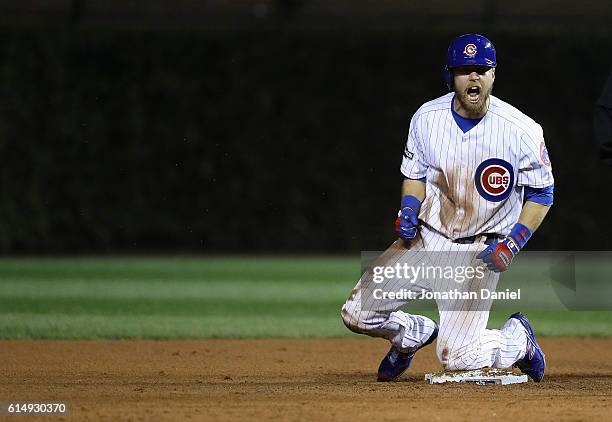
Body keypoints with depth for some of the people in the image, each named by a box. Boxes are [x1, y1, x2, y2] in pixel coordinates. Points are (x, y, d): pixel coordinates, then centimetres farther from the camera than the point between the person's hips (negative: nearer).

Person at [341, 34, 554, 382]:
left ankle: (518, 338, 19)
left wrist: (514, 243, -15)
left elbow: (542, 193, -4)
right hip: (425, 239, 4)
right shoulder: (427, 118, -5)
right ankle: (415, 333, 29)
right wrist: (408, 211, -6)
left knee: (456, 357, -15)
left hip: (480, 252, -4)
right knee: (357, 313, -5)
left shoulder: (522, 131, -16)